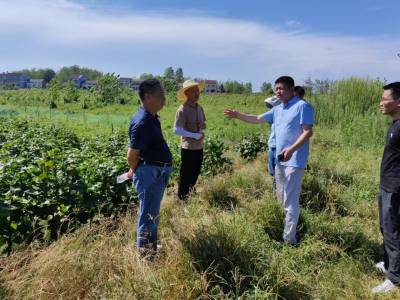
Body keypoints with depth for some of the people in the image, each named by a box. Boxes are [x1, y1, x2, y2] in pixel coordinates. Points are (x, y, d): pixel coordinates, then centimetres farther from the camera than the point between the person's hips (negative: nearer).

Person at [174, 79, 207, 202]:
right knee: (185, 175, 6)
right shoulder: (182, 109, -16)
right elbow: (176, 130, -22)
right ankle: (182, 198, 22)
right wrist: (195, 135, -23)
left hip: (199, 146, 7)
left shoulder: (200, 108, 7)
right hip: (188, 147, -7)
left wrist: (203, 126, -5)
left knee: (195, 173, 20)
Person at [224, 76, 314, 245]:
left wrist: (291, 150, -29)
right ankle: (284, 229, 34)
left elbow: (308, 132, -17)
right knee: (282, 198, 18)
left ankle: (289, 238, 4)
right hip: (280, 159, 9)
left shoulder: (302, 106, -11)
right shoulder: (277, 109, 13)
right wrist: (238, 115, 6)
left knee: (290, 200, -5)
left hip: (294, 160, -9)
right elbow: (258, 119, 17)